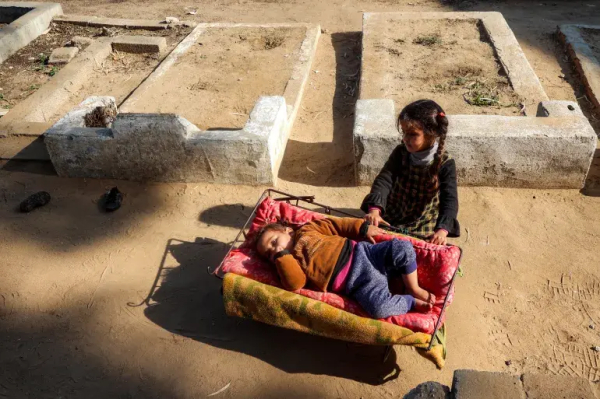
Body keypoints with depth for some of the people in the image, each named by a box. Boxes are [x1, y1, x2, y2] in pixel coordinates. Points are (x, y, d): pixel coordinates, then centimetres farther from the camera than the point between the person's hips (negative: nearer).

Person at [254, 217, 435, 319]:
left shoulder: (306, 230, 17)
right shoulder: (289, 263, 7)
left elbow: (335, 225, 18)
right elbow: (295, 283, -13)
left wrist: (361, 228, 10)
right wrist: (282, 256, -13)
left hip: (361, 252, 4)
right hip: (357, 281, -3)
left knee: (403, 248, -17)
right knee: (379, 307, -32)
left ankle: (413, 289, 5)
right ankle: (411, 302, -3)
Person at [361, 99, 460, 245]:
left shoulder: (445, 164, -15)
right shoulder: (400, 153, -6)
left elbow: (450, 200, -20)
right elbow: (384, 180, -17)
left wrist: (443, 229, -38)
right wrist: (375, 209, -35)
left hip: (424, 228, -2)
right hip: (392, 222, 3)